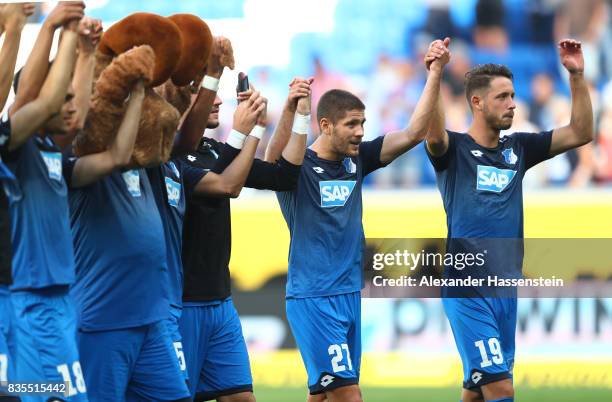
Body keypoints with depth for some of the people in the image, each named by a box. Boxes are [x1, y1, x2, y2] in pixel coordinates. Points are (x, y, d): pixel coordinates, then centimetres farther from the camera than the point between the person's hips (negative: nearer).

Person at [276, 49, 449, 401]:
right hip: (312, 297, -7)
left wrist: (436, 73, -3)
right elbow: (273, 163, -31)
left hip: (350, 296, 7)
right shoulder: (298, 167, -9)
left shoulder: (357, 160, 8)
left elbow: (414, 133, 6)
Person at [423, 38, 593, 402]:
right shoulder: (454, 149, -5)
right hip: (467, 288, -6)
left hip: (507, 287, 6)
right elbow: (433, 132, -28)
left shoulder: (518, 149, 11)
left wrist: (577, 76, -3)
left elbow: (581, 134, 8)